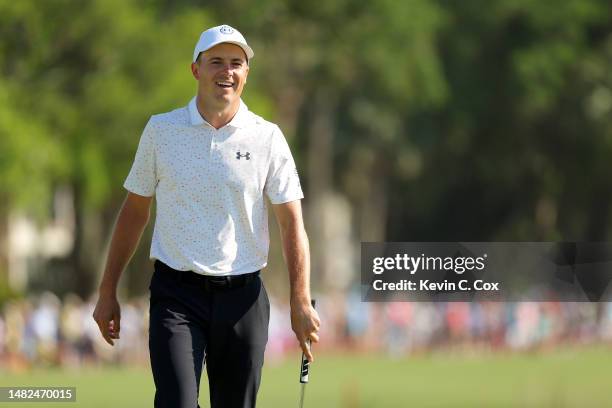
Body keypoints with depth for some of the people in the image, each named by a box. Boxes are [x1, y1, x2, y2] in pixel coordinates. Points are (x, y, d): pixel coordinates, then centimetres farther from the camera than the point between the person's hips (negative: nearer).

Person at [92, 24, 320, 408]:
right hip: (177, 293, -1)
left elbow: (292, 222, -1)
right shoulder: (161, 130, 4)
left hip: (242, 295, 1)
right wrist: (108, 291, 9)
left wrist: (301, 301, -11)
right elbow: (135, 211, 11)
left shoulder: (267, 138, 1)